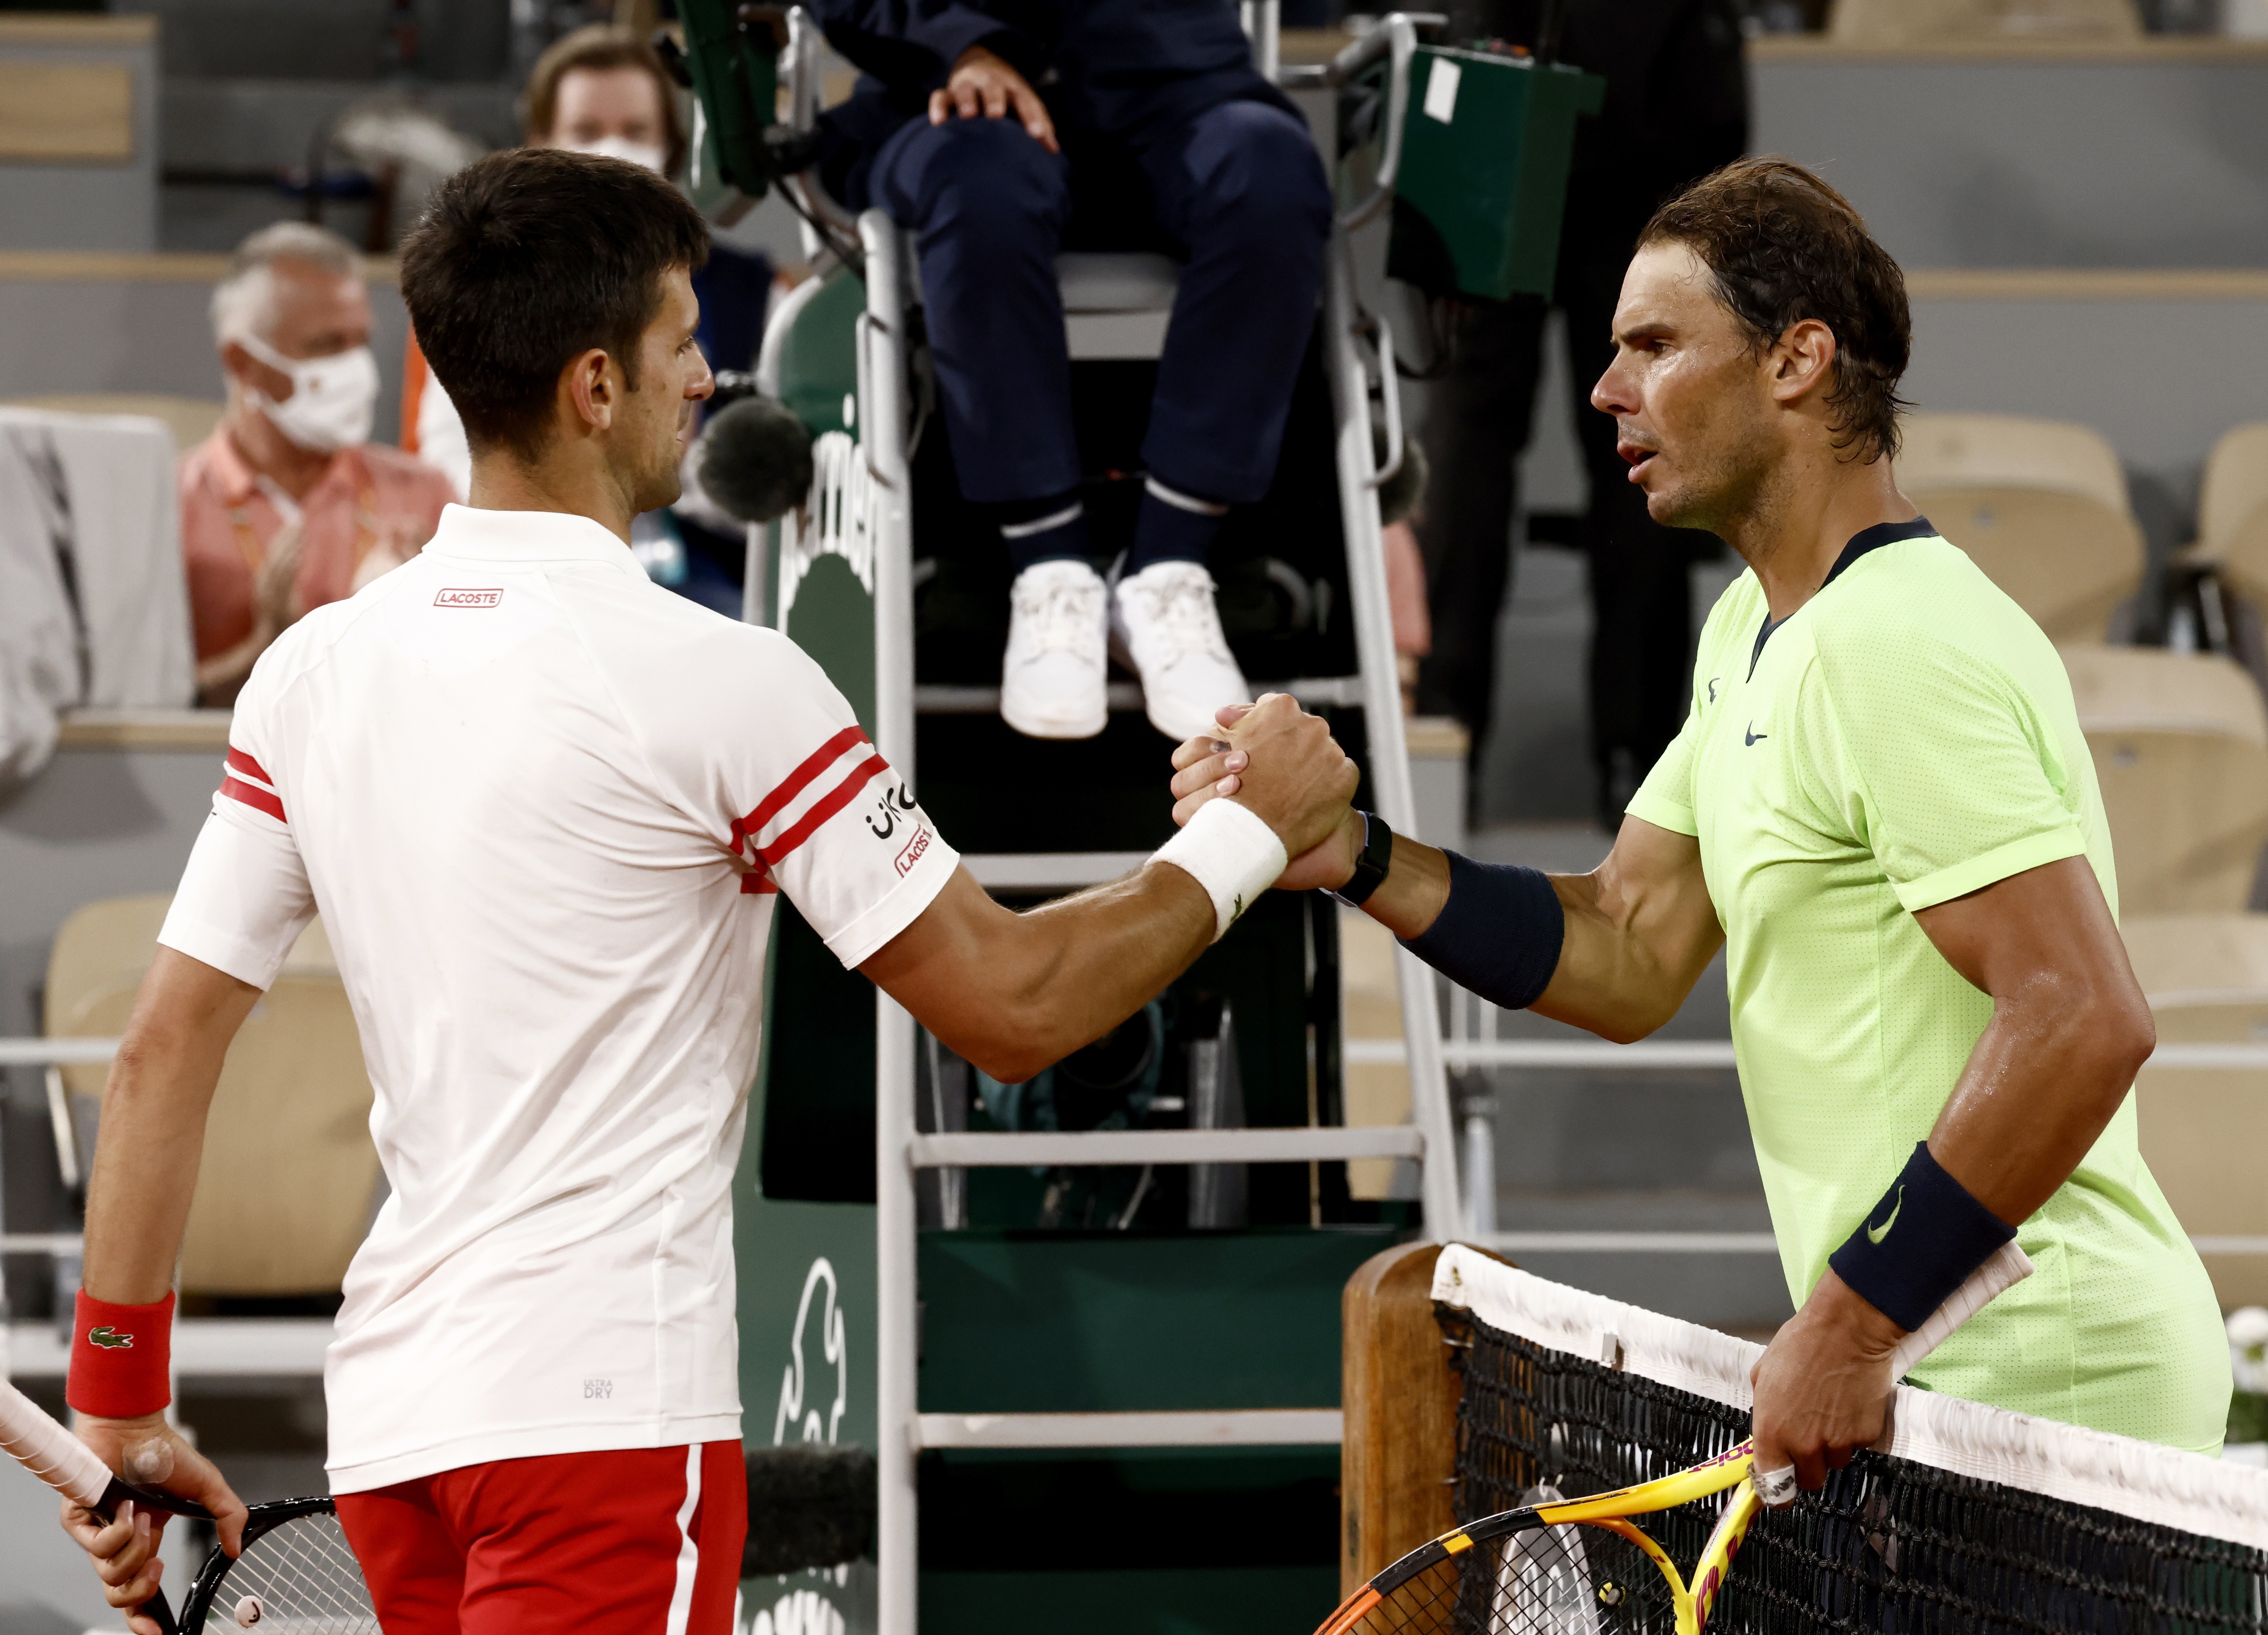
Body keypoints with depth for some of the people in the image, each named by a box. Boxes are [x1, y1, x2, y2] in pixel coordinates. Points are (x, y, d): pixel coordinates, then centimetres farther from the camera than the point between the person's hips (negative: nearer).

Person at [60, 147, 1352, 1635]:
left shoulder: (312, 670, 7)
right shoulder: (719, 683, -10)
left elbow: (166, 1049, 9)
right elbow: (1011, 1008, -6)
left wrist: (121, 1415, 15)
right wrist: (1255, 835, 9)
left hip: (390, 1411, 7)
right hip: (605, 1414, -7)